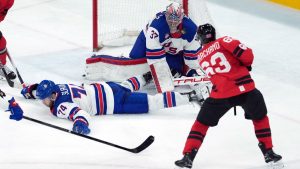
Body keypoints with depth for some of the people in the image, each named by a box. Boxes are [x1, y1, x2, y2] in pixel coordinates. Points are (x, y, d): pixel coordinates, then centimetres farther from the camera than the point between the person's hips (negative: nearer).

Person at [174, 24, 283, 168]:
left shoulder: (201, 57, 15)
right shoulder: (224, 42, 1)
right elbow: (246, 54, -9)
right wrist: (247, 65, 11)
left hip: (220, 94, 2)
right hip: (245, 89, -2)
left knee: (202, 123, 17)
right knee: (260, 117, 24)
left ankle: (188, 157, 8)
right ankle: (268, 153, 22)